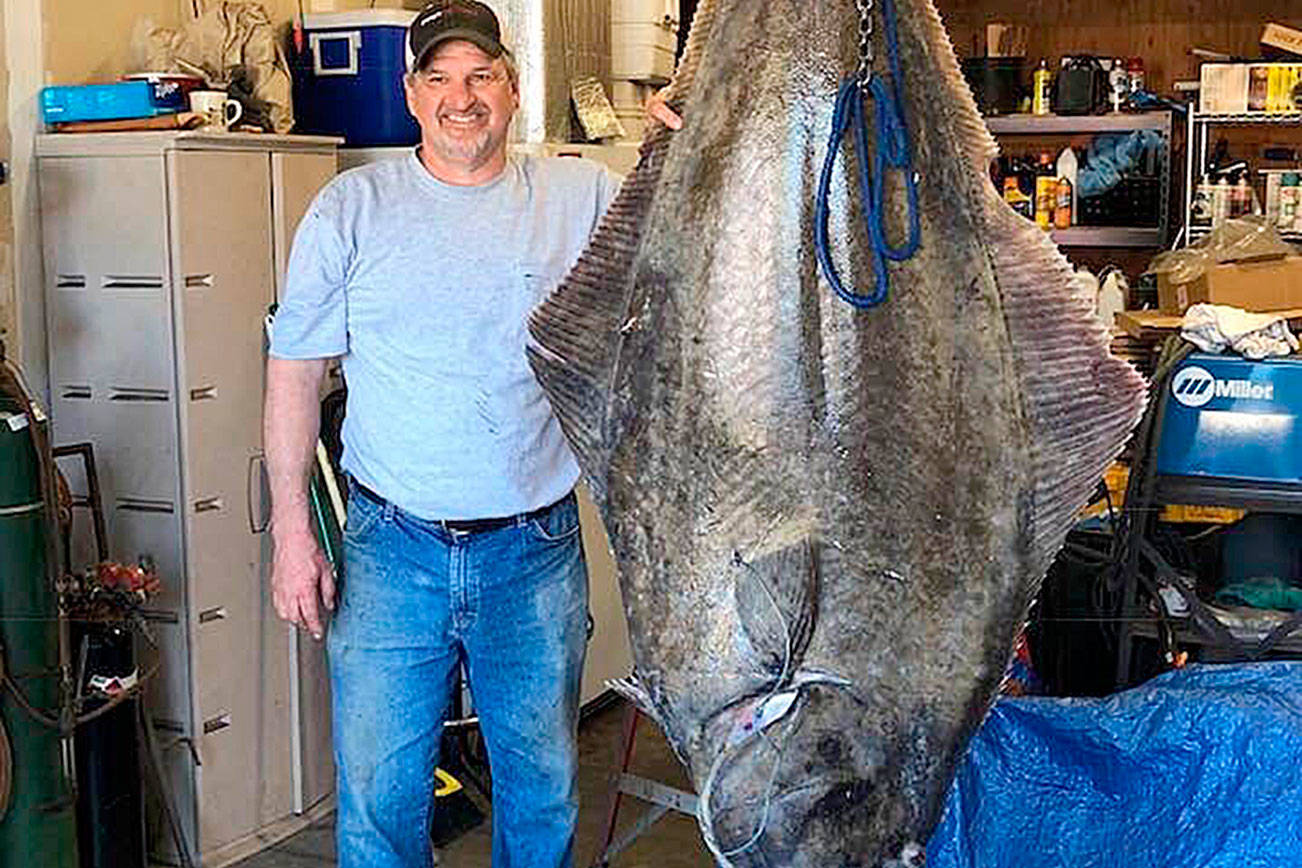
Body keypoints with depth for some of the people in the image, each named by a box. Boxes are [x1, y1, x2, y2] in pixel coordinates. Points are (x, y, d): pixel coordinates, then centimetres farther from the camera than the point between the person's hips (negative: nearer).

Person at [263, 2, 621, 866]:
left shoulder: (583, 196, 1)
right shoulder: (352, 206, -1)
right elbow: (295, 372, 1)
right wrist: (292, 534, -2)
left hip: (537, 551, 1)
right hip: (392, 550, -1)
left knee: (543, 788, 17)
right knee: (378, 796, 8)